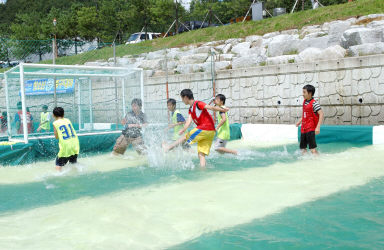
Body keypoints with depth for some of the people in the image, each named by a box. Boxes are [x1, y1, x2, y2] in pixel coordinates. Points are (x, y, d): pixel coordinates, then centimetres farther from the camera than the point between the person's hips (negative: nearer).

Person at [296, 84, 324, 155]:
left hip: (311, 129, -8)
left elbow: (321, 114, -20)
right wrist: (300, 121, 20)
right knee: (302, 148, 13)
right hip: (303, 128, 8)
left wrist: (318, 127, -26)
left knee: (312, 148, -12)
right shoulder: (304, 102, 10)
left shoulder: (314, 103, -14)